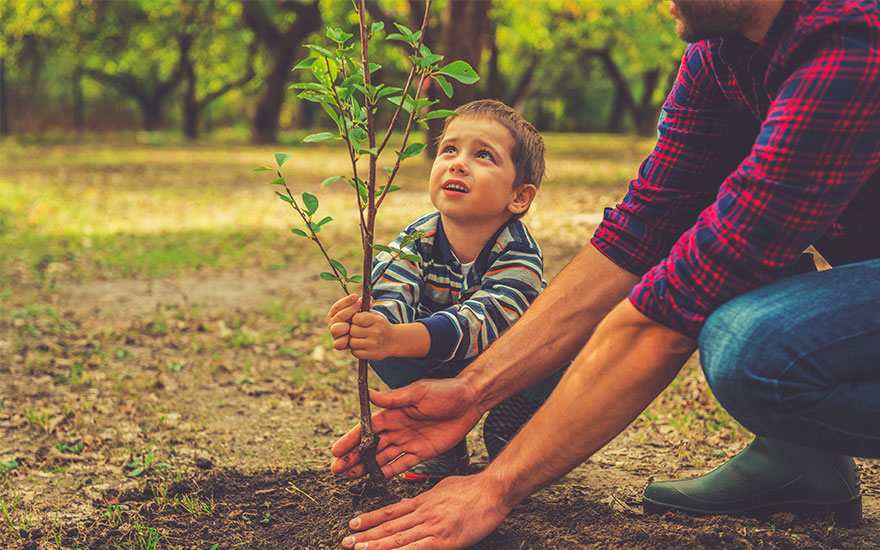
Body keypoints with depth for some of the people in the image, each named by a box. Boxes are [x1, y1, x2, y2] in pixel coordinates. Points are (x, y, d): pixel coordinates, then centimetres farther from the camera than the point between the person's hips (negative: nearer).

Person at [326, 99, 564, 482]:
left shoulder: (519, 253, -31)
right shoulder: (415, 242, -18)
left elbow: (480, 321, -46)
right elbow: (390, 298, -34)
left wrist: (397, 338, -65)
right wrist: (363, 323, -62)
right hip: (442, 371, 3)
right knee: (379, 349, -25)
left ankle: (508, 435, -4)